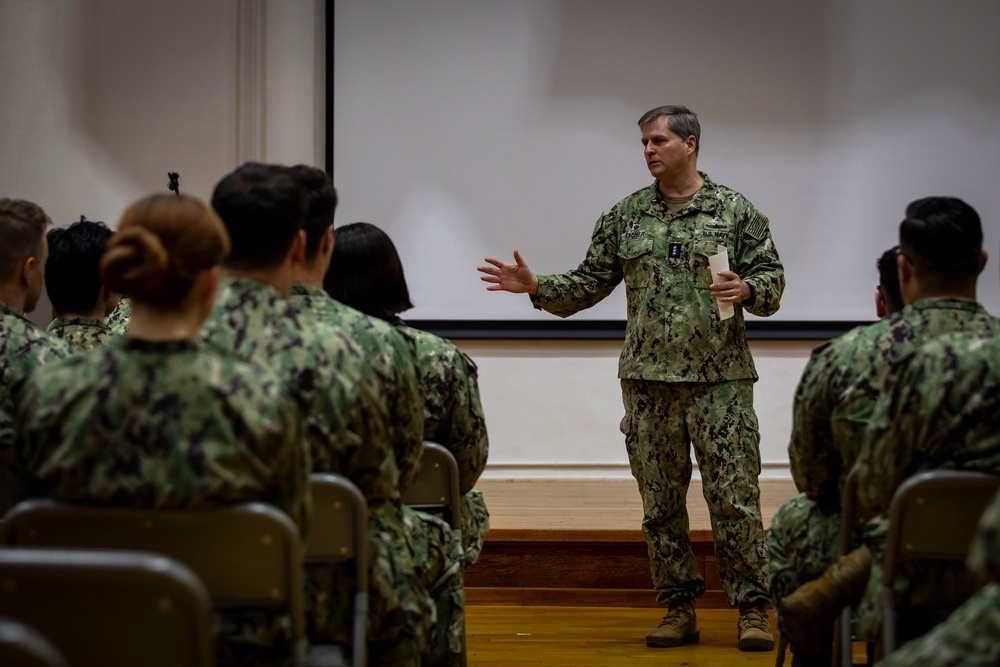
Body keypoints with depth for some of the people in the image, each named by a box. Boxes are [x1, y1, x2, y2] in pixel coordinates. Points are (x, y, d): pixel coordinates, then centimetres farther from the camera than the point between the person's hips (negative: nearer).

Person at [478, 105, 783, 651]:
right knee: (660, 502, 6)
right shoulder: (625, 216, 10)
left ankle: (752, 609, 4)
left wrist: (746, 289, -18)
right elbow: (590, 283, 11)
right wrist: (535, 287, -2)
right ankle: (679, 610, 15)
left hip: (720, 379, -3)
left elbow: (772, 277, 3)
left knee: (734, 497, -5)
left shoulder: (735, 211, 2)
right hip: (647, 380, 3)